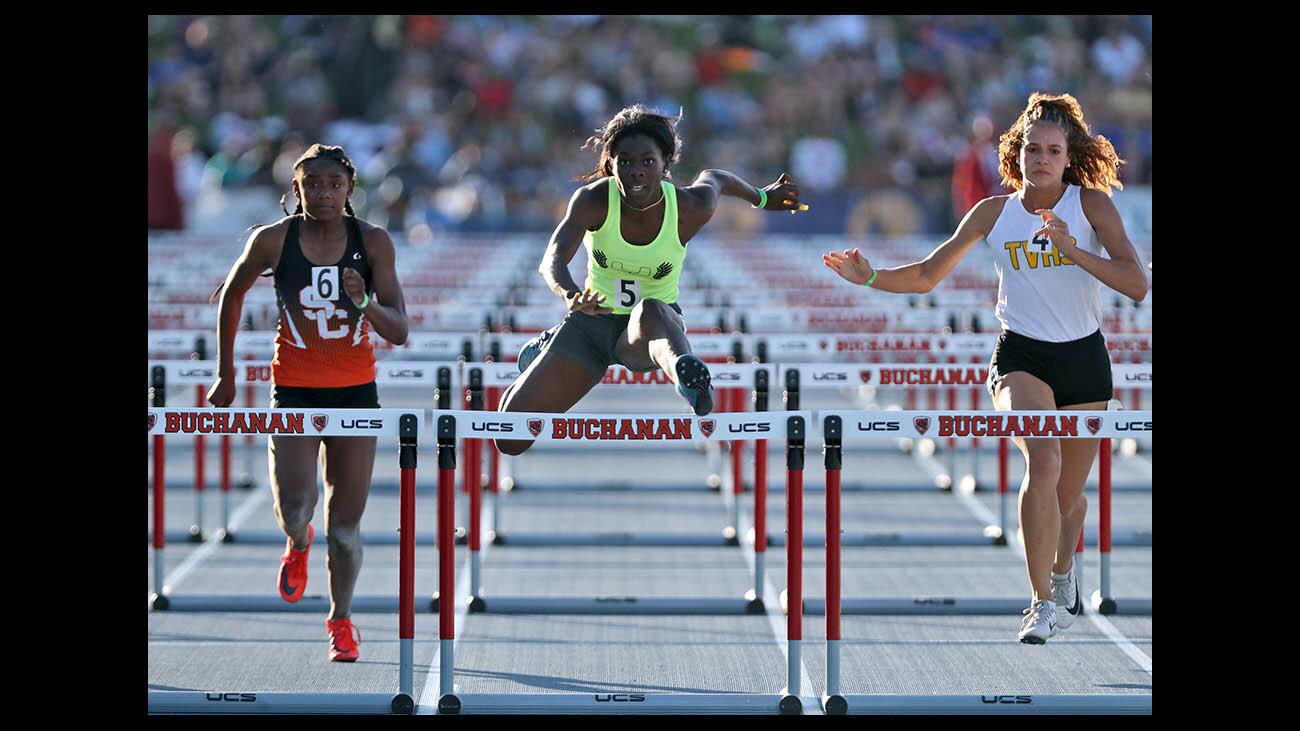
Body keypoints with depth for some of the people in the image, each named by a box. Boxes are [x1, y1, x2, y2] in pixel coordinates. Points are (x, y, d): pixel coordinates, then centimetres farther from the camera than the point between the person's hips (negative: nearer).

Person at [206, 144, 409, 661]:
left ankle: (341, 619, 28)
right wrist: (226, 374, 13)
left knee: (346, 522, 6)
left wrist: (364, 303, -30)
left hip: (356, 391, 1)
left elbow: (398, 332, -9)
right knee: (294, 509, -19)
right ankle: (298, 545, 19)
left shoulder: (373, 243, -7)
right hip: (294, 390, -1)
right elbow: (231, 295, 9)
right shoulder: (273, 240, -9)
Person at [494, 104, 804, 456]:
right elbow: (553, 259, -35)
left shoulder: (690, 209, -18)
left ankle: (688, 376, -81)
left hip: (654, 324, -2)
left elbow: (715, 178, 7)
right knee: (509, 441, 3)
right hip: (592, 322, 2)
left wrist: (762, 198, 28)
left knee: (649, 311, -43)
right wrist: (571, 296, -59)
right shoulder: (593, 200, -20)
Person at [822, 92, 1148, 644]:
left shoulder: (1091, 203, -6)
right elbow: (927, 276, 6)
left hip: (1084, 359, 1)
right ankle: (1043, 602, -21)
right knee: (1043, 460, -28)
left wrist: (1073, 250, -28)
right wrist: (870, 278, -11)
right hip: (1020, 356, -1)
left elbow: (1137, 286, -17)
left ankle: (1063, 568, 47)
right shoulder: (994, 212, -2)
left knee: (1069, 494, 11)